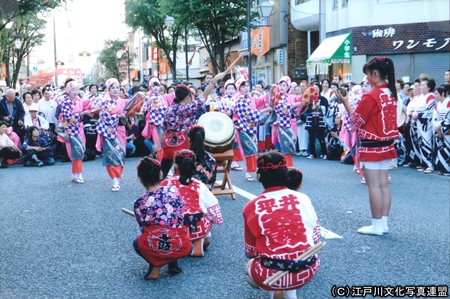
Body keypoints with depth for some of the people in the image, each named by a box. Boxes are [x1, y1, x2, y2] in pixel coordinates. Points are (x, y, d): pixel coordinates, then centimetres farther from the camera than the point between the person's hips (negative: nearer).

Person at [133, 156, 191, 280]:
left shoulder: (140, 203, -2)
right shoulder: (173, 190, 2)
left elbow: (143, 229, 9)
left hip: (156, 248, -2)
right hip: (181, 246, 2)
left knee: (137, 242, 33)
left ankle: (155, 264, 11)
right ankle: (173, 263, 19)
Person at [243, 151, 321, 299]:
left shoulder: (251, 207, -1)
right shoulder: (303, 199, 3)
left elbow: (250, 252, 8)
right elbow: (316, 239, 12)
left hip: (271, 275, -1)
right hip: (306, 271, 2)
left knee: (250, 267, 34)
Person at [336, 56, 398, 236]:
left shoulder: (371, 96, -18)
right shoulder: (391, 94, 8)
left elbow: (356, 121, -10)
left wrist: (345, 102, -2)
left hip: (371, 146, -8)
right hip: (386, 145, 8)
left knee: (373, 186, -2)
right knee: (383, 185, 11)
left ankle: (377, 226, 3)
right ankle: (384, 223, 16)